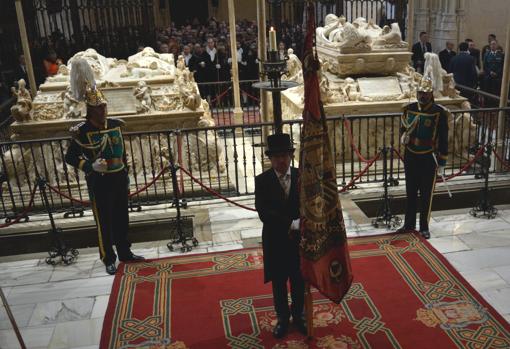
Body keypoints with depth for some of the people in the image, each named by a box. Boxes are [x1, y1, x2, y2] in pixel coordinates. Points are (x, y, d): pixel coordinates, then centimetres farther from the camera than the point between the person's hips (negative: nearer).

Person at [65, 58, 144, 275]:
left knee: (122, 218, 16)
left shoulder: (115, 125, 2)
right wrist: (91, 166, -24)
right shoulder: (82, 131, -14)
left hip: (119, 178, 5)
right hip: (99, 182, -5)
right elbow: (70, 157, -9)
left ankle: (125, 253, 32)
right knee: (104, 222, 6)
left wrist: (126, 174, 15)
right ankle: (108, 260, 21)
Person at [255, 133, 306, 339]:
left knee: (299, 281, 16)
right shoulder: (262, 181, -11)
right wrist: (292, 224, -25)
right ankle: (283, 318, 35)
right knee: (278, 283, 14)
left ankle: (298, 315, 38)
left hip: (299, 239, 1)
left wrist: (298, 226, -23)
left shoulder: (302, 177, -6)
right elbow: (263, 213, -20)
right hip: (275, 241, -1)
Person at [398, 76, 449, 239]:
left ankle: (424, 227, 17)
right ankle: (409, 224, 25)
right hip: (410, 157, 4)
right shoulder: (409, 109, 1)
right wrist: (403, 136, -7)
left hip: (429, 159, -4)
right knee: (410, 192, 12)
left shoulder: (439, 113, -10)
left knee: (426, 195, 5)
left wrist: (441, 163, -6)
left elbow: (443, 140, -7)